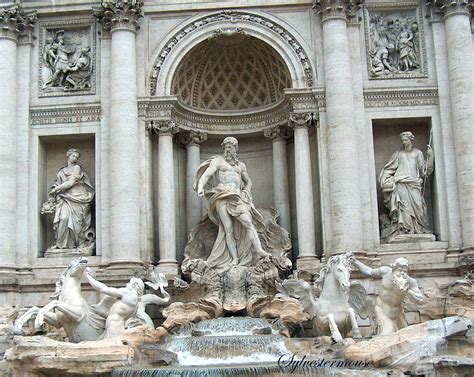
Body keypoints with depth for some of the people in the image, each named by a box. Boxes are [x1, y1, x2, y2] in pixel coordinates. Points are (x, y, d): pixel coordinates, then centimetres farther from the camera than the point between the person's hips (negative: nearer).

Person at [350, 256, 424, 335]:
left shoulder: (410, 281, -20)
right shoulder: (386, 271, -18)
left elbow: (420, 300, -25)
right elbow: (370, 272, 1)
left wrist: (407, 291, -41)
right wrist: (354, 261, 1)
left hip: (397, 310, 3)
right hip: (382, 308, -3)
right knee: (387, 332, -23)